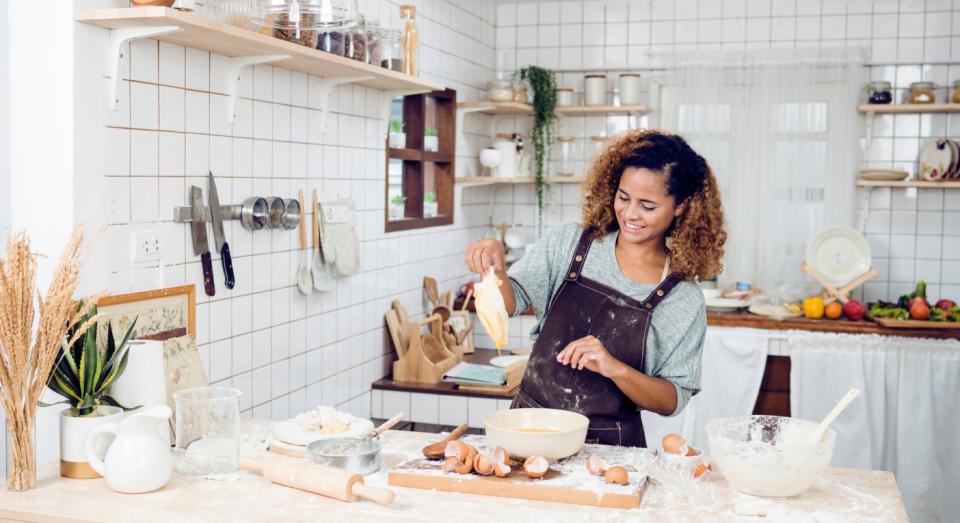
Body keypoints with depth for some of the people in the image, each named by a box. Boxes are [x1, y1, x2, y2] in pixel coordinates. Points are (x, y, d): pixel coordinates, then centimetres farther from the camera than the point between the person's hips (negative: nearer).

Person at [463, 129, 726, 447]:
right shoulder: (570, 243, 3)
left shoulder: (685, 300, -2)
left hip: (610, 445, -1)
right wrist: (495, 269, -23)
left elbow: (673, 401, -1)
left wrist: (614, 368, -18)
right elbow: (510, 301, -2)